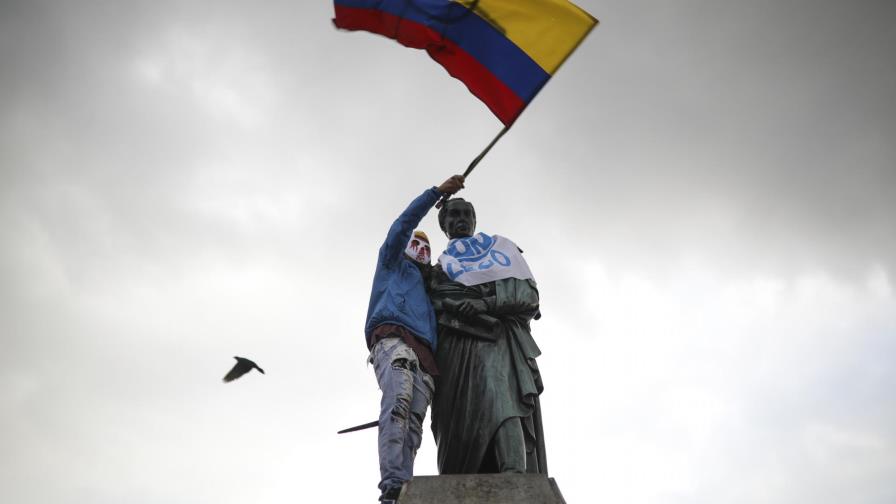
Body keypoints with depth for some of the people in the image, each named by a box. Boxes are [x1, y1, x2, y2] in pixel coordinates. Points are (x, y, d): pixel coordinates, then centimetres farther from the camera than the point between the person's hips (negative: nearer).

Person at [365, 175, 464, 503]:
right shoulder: (392, 263, 29)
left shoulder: (427, 291, 43)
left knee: (413, 424, -16)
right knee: (399, 403, -31)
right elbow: (404, 224, 14)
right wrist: (438, 192, 12)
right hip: (392, 338, -6)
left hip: (424, 356, 6)